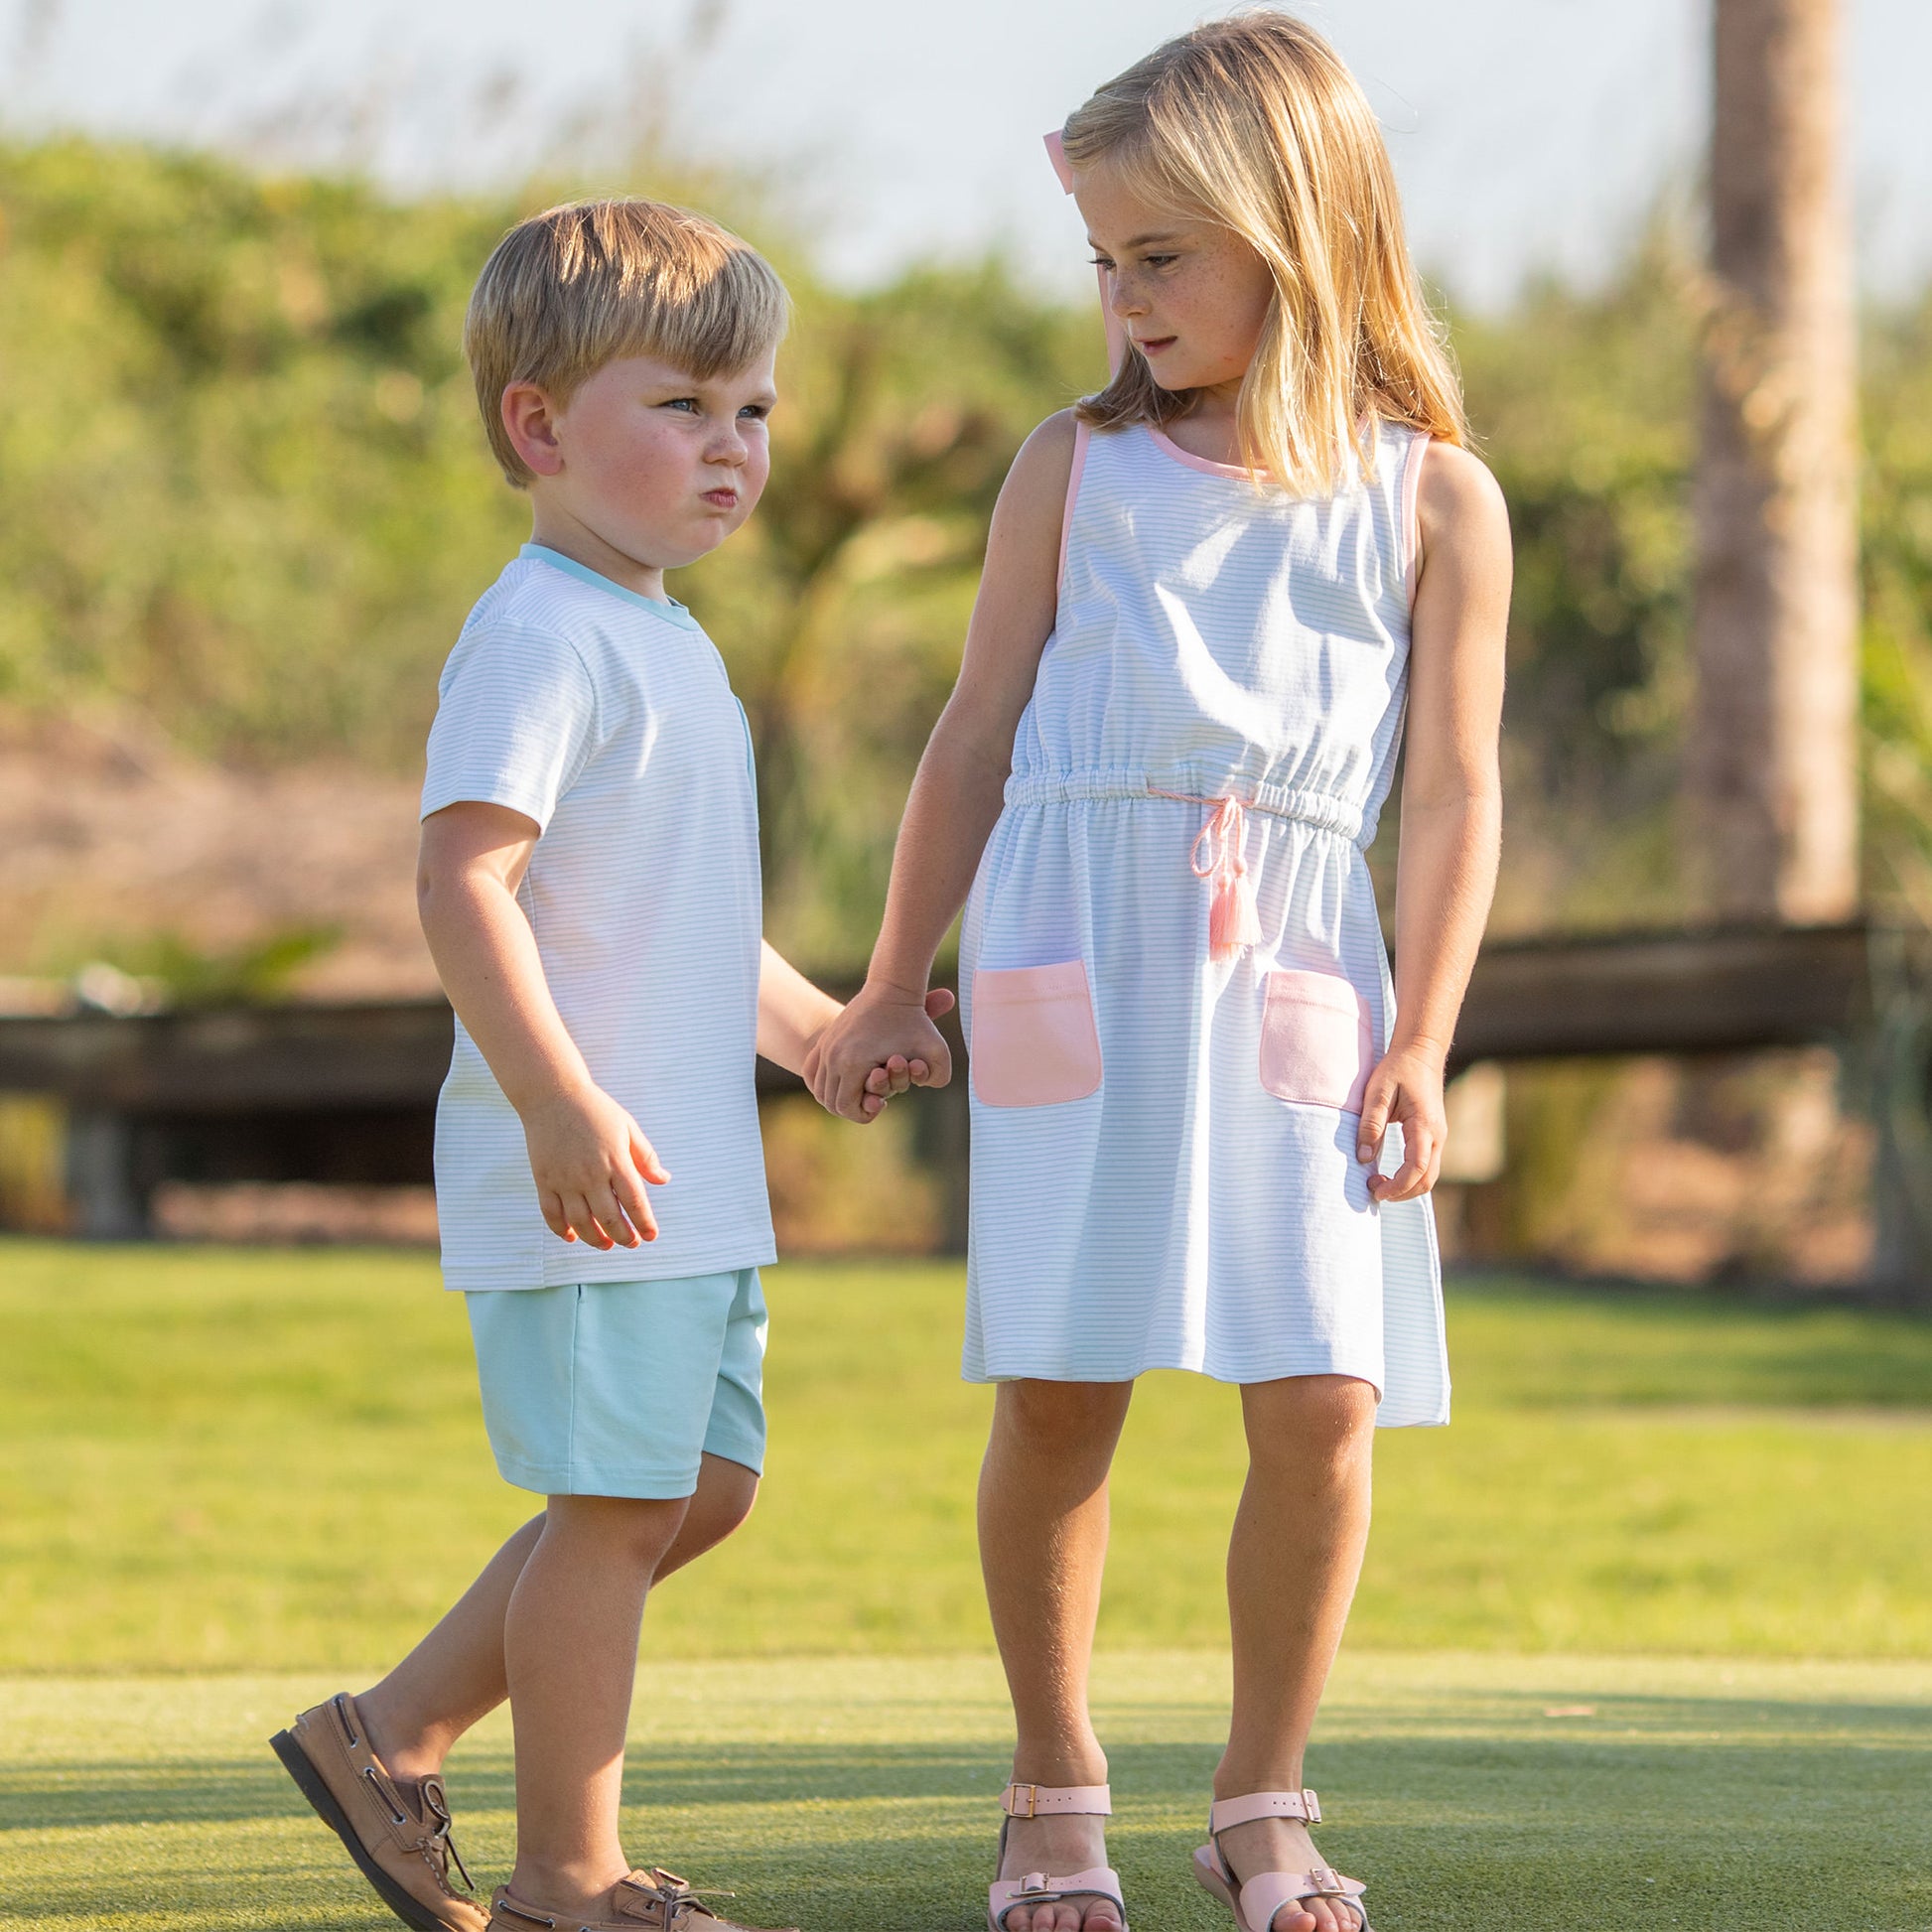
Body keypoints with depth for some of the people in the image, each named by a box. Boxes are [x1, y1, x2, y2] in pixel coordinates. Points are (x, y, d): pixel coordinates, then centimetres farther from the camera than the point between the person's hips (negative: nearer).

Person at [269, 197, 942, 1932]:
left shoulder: (666, 644, 19)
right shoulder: (537, 638, -14)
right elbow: (465, 879, -24)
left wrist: (815, 1028, 28)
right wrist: (561, 1104, -30)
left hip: (689, 1180, 10)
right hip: (585, 1177, -10)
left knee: (704, 1484, 15)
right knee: (618, 1501, -4)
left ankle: (395, 1733, 21)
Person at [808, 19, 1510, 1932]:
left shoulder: (1432, 497, 5)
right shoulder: (1076, 468, 8)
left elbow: (1453, 791, 4)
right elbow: (977, 742, 13)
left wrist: (1423, 1039, -4)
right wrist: (892, 986, 14)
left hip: (1290, 974, 0)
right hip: (1075, 954, 0)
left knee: (1320, 1401, -6)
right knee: (1056, 1392, -2)